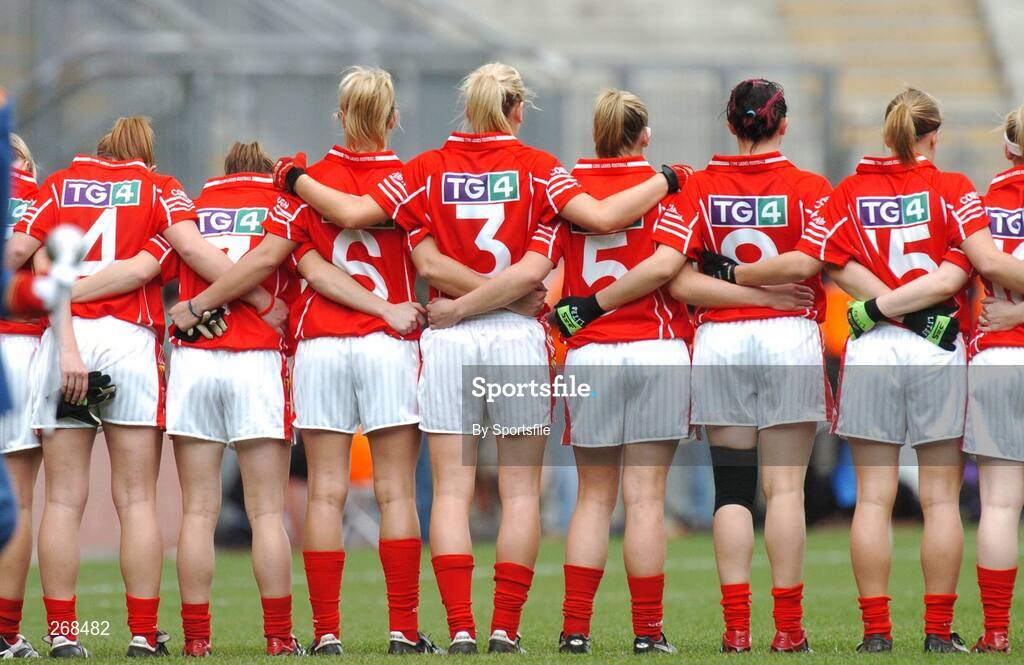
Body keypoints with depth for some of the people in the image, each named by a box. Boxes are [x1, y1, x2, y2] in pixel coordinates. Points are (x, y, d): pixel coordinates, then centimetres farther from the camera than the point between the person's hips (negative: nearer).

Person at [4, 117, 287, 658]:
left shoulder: (61, 183, 12)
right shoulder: (158, 187, 8)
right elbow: (193, 249, -7)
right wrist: (263, 302, -3)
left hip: (63, 341, 1)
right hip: (130, 340, -1)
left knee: (63, 498, 3)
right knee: (137, 499, 3)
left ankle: (61, 633, 1)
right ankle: (143, 634, 1)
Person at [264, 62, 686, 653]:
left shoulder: (427, 171, 3)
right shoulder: (536, 167, -1)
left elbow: (354, 211, -4)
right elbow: (602, 216, -11)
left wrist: (297, 178, 12)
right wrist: (662, 182, 4)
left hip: (448, 339, 1)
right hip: (518, 338, -1)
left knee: (451, 489, 2)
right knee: (521, 489, 4)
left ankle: (461, 627, -6)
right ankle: (506, 628, -1)